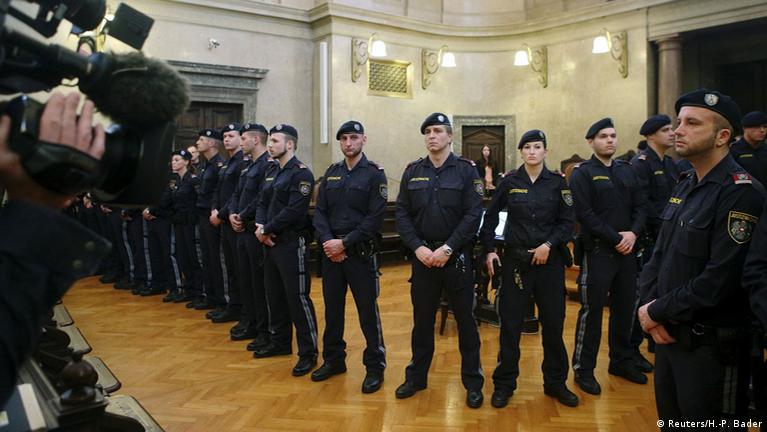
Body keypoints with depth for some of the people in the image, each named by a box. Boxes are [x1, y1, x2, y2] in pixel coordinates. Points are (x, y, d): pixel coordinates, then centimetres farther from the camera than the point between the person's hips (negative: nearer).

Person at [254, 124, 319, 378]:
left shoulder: (301, 173, -12)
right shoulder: (271, 171, 16)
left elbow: (293, 211, -21)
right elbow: (263, 203, 13)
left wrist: (267, 230, -14)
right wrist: (261, 227, -6)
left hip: (292, 244, -9)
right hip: (271, 243, 9)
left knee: (298, 298, -5)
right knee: (274, 295, 17)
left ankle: (308, 353, 5)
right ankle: (280, 342, 32)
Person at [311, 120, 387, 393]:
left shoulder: (374, 173, -5)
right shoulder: (331, 173, 11)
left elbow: (375, 218, -12)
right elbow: (320, 212, 7)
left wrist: (344, 242, -16)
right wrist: (327, 242, -9)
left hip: (360, 252, -5)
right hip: (331, 252, 5)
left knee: (368, 312, 1)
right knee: (332, 308, 13)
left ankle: (375, 367, 14)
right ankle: (333, 360, 30)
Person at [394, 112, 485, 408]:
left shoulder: (466, 170, -3)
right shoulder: (413, 172, 6)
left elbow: (473, 215, -9)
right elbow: (402, 214, 3)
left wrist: (447, 249, -16)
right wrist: (418, 247, -10)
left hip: (457, 256, -2)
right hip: (422, 256, 3)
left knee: (465, 320, 7)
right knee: (422, 319, 12)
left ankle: (473, 382, 21)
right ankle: (417, 377, 28)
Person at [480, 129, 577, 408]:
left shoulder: (558, 183, 2)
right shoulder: (509, 182, 1)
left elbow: (567, 222, 2)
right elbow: (490, 217, 7)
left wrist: (549, 245, -11)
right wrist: (489, 251, 0)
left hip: (549, 260, 1)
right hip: (515, 260, -1)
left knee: (554, 323, 8)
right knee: (510, 324, 3)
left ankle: (556, 382, 26)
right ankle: (504, 383, 17)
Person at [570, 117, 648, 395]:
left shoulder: (626, 170, 13)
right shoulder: (583, 173, -5)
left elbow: (640, 206, 10)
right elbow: (585, 214, -14)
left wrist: (633, 233, -8)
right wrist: (615, 239, -15)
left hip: (626, 250, 6)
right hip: (598, 251, -6)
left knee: (624, 307, 14)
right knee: (592, 311, -1)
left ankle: (621, 361, 30)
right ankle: (584, 369, 10)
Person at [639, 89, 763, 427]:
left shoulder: (741, 193, -17)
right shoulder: (685, 186, 10)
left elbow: (720, 281, -25)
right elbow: (660, 255, 10)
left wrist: (658, 312, -15)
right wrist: (650, 305, -6)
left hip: (713, 347, -8)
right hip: (670, 335, 8)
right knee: (669, 420, 22)